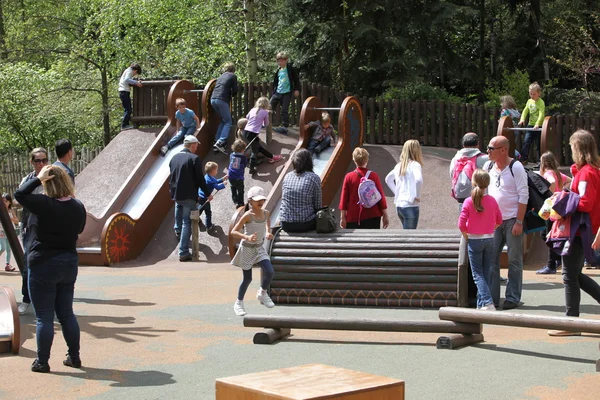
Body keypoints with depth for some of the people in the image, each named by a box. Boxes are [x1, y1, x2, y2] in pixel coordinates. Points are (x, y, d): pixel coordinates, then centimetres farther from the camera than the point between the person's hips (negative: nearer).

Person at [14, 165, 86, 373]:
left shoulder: (44, 205, -19)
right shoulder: (78, 207, 0)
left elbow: (20, 193, -12)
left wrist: (38, 179, -8)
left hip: (43, 265, -6)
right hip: (69, 263, 6)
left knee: (44, 317, 2)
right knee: (67, 313, 15)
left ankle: (42, 362, 7)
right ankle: (74, 357, 20)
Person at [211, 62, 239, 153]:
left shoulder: (220, 77, 26)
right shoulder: (233, 76, 8)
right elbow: (235, 91, 4)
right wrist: (231, 94, 25)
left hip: (213, 99, 7)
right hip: (222, 100, -7)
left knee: (223, 121, 20)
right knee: (228, 122, -3)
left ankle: (218, 141, 11)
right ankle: (220, 142, -21)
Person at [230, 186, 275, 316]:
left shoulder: (265, 213, -2)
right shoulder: (248, 215, -18)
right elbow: (234, 232, -20)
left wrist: (268, 233, -5)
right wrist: (247, 237, -35)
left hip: (260, 248, 5)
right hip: (247, 248, -5)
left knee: (269, 272, -14)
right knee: (247, 278, 3)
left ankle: (262, 293, 15)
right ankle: (239, 303, 25)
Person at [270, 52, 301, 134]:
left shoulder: (291, 69, -6)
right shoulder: (278, 71, 10)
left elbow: (296, 80, -2)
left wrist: (297, 89, -5)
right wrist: (274, 89, 18)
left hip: (287, 93, -6)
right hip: (277, 92, 6)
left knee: (284, 110, -6)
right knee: (269, 107, 4)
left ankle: (284, 126, 0)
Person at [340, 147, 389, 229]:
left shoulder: (349, 177, -2)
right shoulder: (373, 176, -3)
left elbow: (344, 199, -1)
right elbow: (381, 197, -1)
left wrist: (343, 217, 6)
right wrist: (385, 216, 7)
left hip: (353, 218, 0)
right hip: (372, 217, 0)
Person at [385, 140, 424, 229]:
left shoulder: (399, 165, 12)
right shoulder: (415, 165, -10)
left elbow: (388, 179, 25)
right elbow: (418, 180, -28)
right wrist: (417, 196, -16)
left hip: (399, 205, 7)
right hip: (410, 206, -7)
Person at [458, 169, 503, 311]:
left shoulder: (468, 202, -13)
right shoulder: (492, 200, -2)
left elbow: (461, 224, -14)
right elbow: (499, 220, 8)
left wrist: (467, 237, 1)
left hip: (474, 240, -3)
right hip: (489, 239, 3)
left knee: (477, 274, 0)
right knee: (486, 273, 13)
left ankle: (488, 303, -15)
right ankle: (481, 304, 17)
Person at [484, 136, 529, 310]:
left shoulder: (516, 167, -9)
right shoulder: (488, 166, 7)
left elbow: (523, 195, -11)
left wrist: (519, 222, -15)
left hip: (512, 220, -5)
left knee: (514, 261, 2)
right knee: (491, 259, 3)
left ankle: (512, 298, 8)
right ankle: (492, 297, 9)